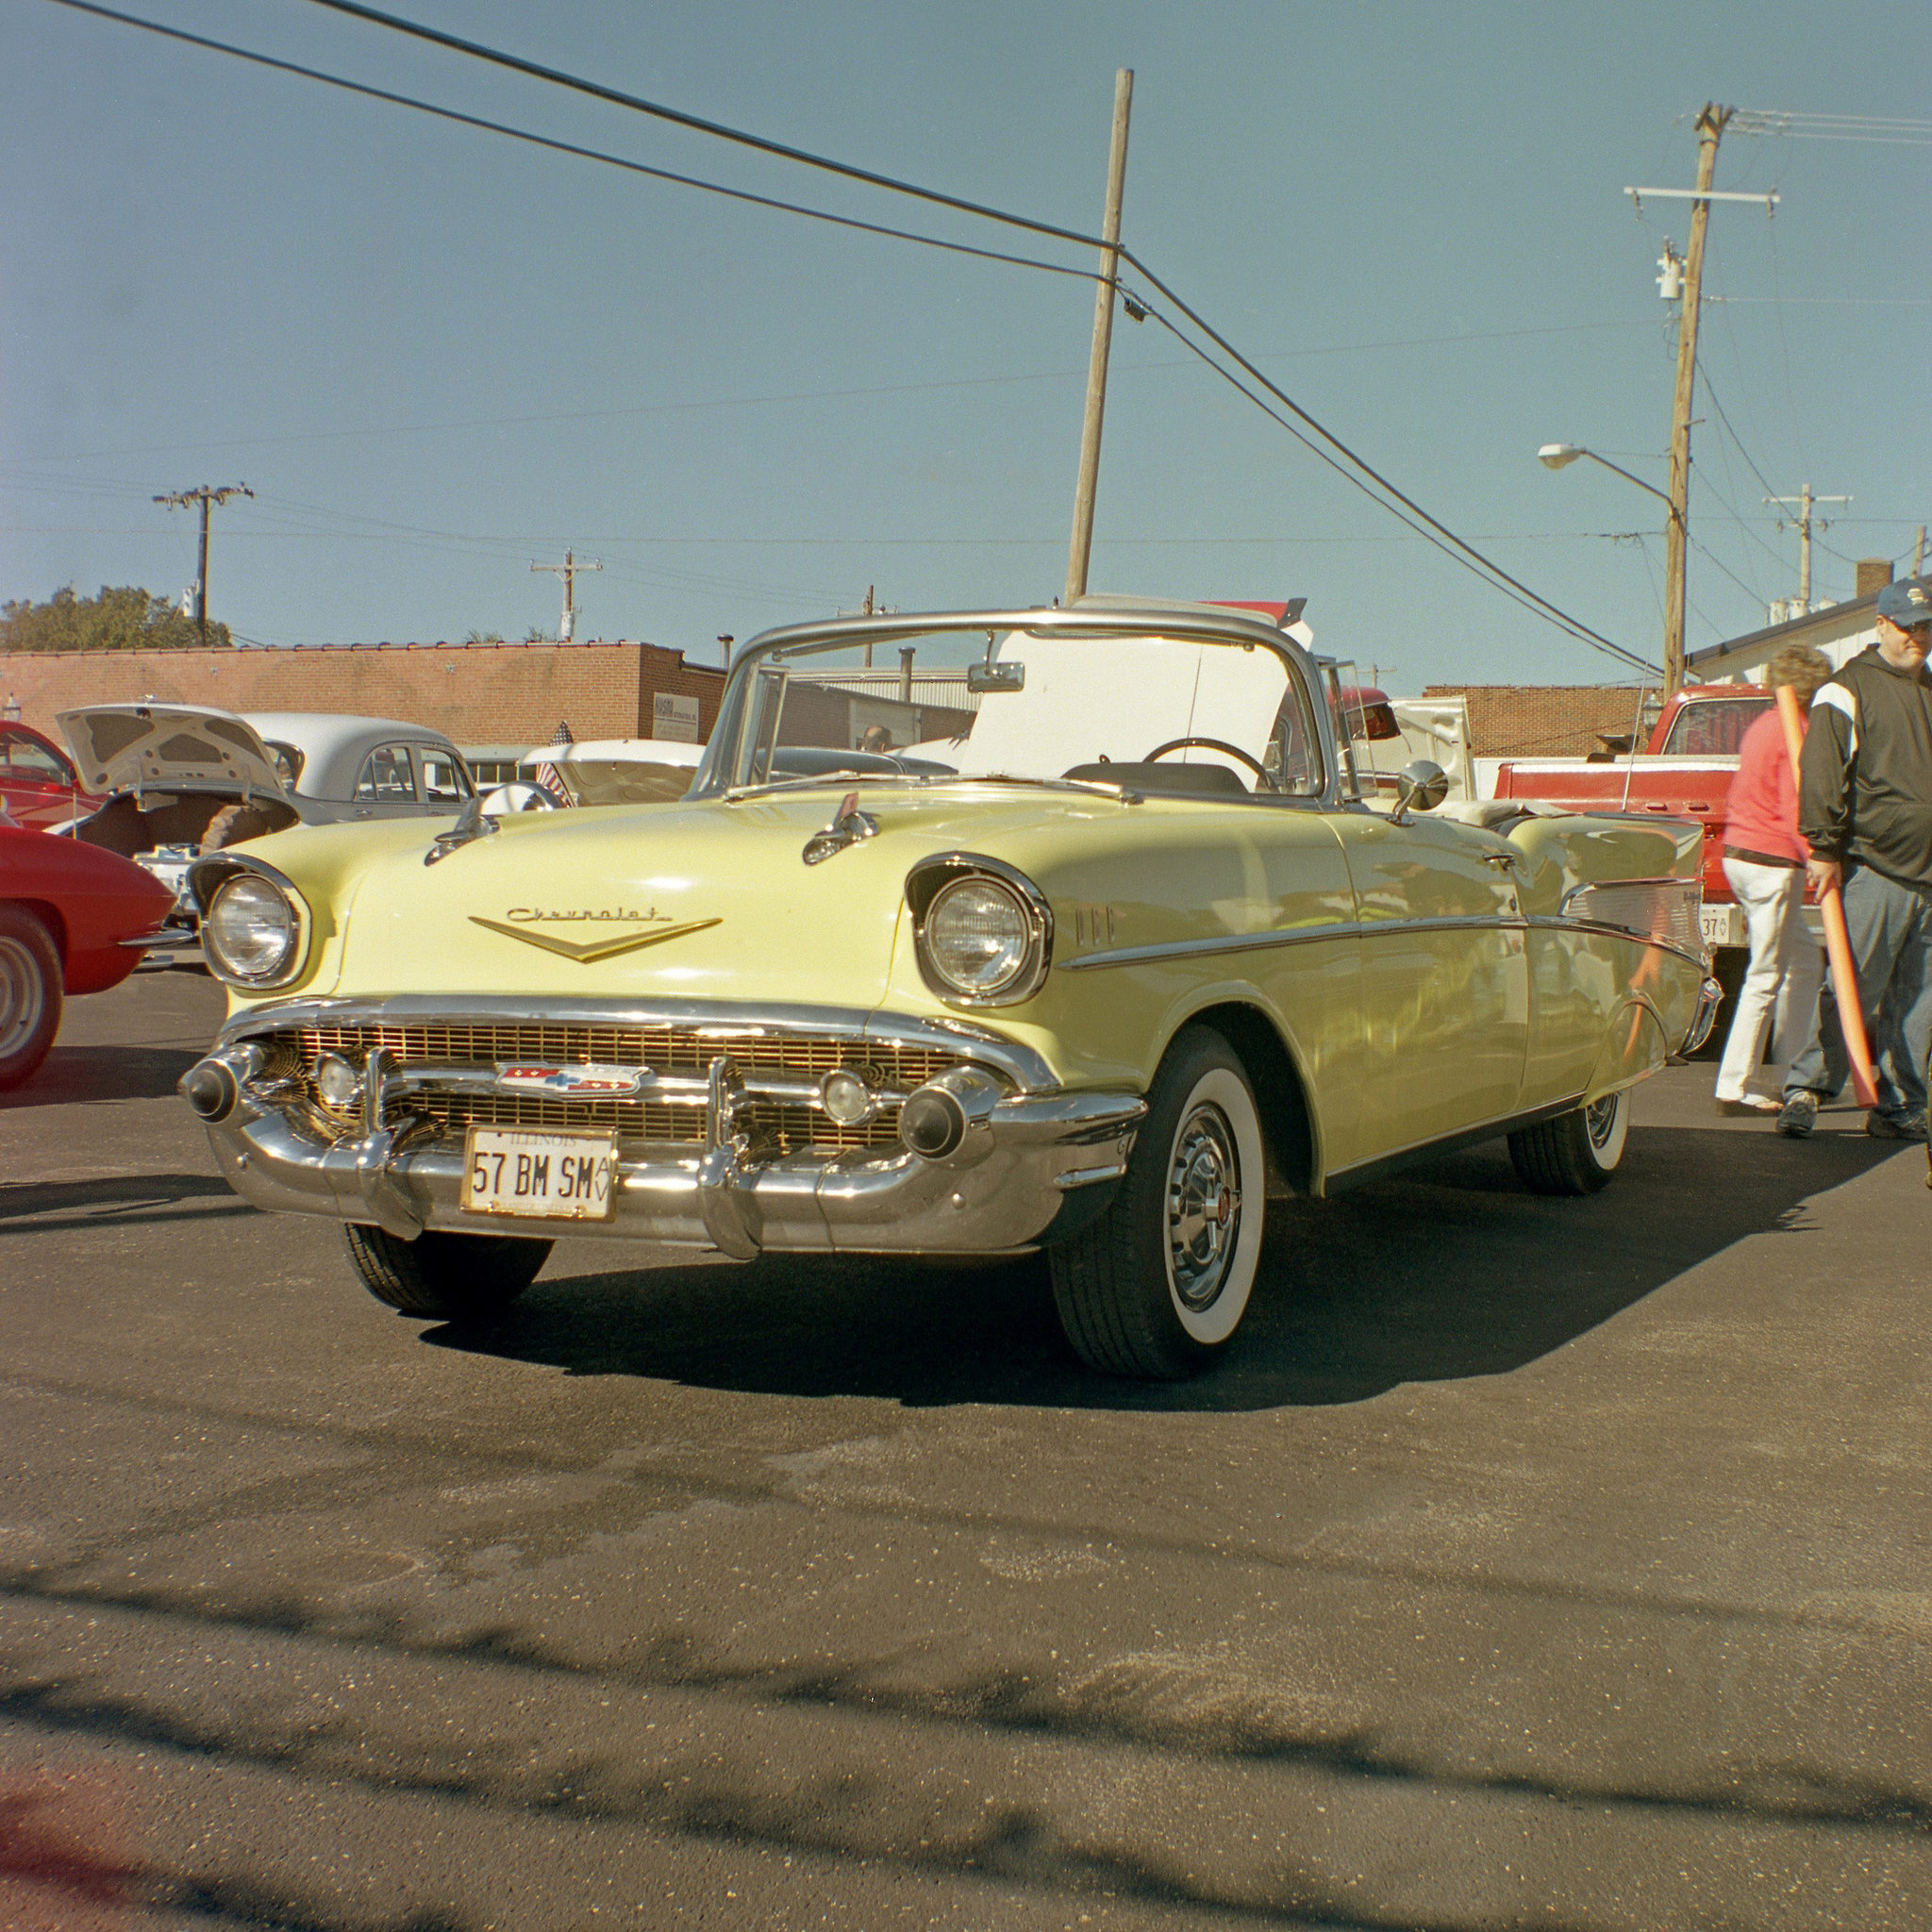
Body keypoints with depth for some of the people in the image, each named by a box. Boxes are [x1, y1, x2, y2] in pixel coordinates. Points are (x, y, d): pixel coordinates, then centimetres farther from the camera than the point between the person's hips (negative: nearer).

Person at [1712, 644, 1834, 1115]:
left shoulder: (1762, 727, 15)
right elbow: (1794, 811, -22)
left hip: (1738, 853, 10)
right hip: (1773, 863, -10)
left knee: (1803, 961, 16)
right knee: (1766, 977, -4)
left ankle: (1785, 1075, 16)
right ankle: (1736, 1088, -2)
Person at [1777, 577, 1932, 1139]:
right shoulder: (1847, 690, -2)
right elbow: (1821, 774, -10)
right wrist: (1825, 849, -16)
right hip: (1875, 869, -6)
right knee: (1853, 991, -8)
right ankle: (1805, 1089, -1)